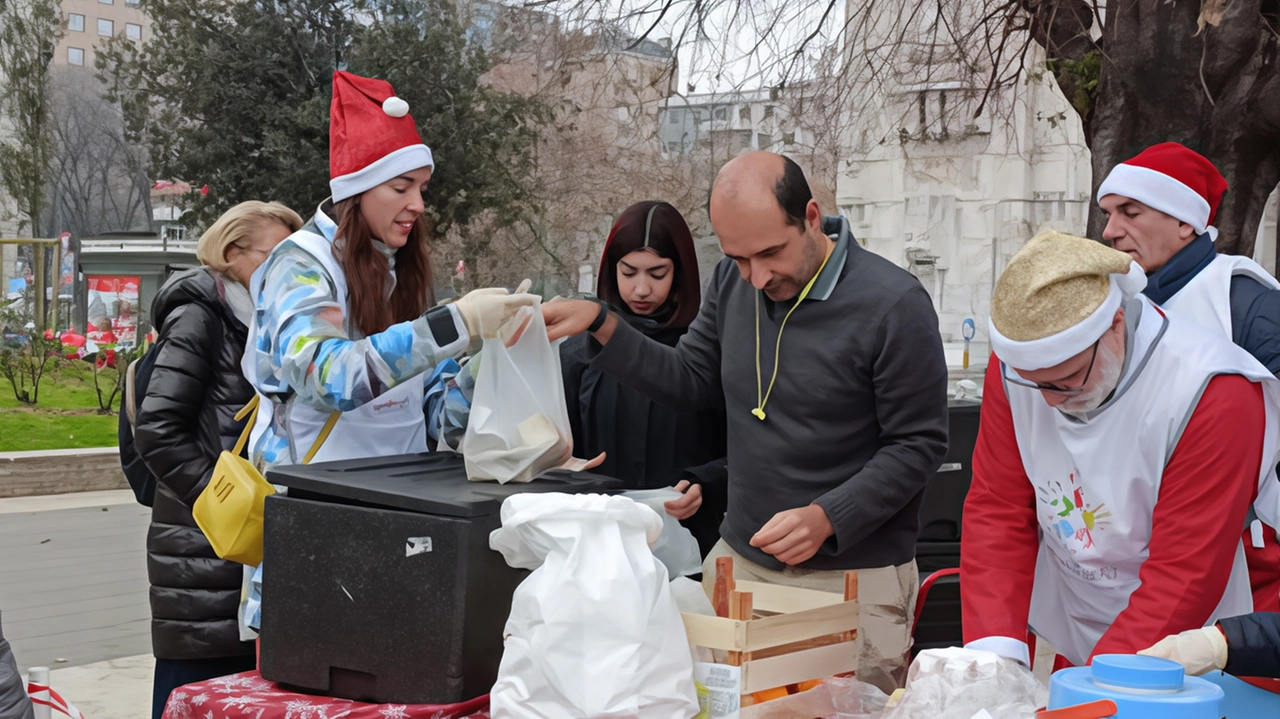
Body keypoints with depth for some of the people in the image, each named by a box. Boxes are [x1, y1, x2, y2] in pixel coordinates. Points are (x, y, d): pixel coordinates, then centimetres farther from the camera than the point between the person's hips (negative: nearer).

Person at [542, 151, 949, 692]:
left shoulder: (894, 303, -15)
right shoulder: (733, 282, 4)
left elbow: (917, 444, -12)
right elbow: (691, 382, 12)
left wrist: (827, 519, -22)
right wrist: (599, 323, 1)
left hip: (853, 574, -5)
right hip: (740, 559, 5)